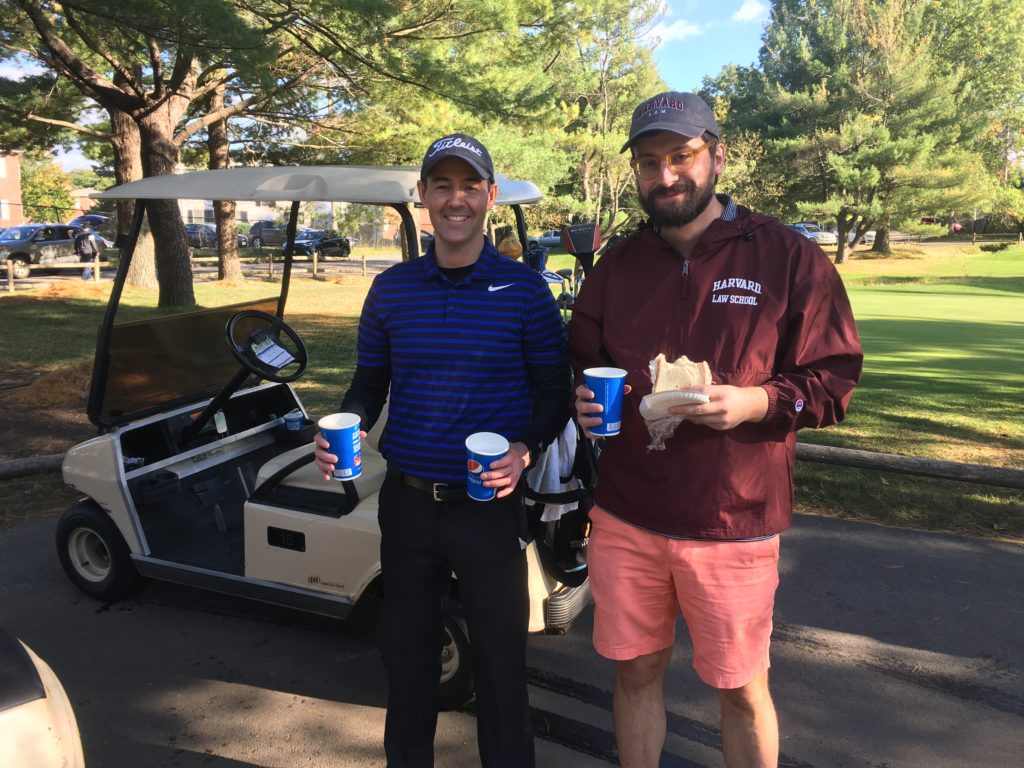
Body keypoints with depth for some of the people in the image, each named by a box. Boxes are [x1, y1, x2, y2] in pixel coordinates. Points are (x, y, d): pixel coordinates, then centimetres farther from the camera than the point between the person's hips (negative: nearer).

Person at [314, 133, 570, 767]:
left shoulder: (524, 289, -5)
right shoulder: (391, 289, 4)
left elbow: (554, 389, -2)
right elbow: (369, 382, 12)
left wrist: (525, 451, -19)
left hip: (489, 503, -3)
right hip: (407, 501, 3)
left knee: (500, 658, 10)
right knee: (408, 651, 19)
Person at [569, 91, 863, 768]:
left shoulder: (788, 257, -4)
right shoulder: (616, 266, 7)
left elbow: (835, 378, -3)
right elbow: (580, 365, 17)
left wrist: (759, 401, -21)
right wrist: (583, 400, -5)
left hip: (734, 526, -3)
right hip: (626, 517, 3)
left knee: (741, 688, 13)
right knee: (636, 671, 16)